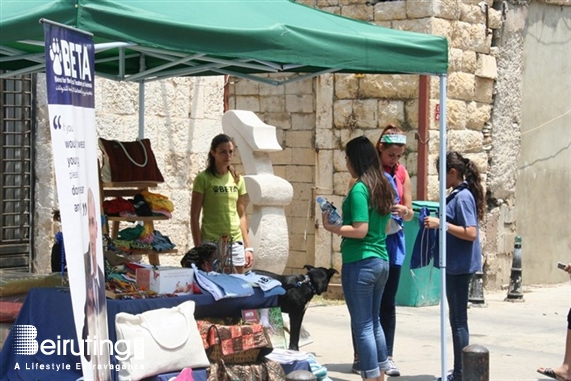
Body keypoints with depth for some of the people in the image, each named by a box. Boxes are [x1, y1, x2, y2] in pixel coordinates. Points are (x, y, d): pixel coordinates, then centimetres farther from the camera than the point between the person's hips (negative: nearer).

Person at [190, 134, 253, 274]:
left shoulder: (238, 180, 10)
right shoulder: (203, 179, -3)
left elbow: (241, 215, 13)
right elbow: (194, 217, -4)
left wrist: (248, 247, 8)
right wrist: (198, 248, -8)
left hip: (235, 242, 4)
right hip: (210, 242, -4)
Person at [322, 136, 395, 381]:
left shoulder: (359, 189, -15)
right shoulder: (383, 187, 10)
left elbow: (360, 230, -20)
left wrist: (331, 227, -9)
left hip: (360, 263, -9)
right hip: (381, 261, 9)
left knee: (362, 325, -1)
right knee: (374, 321, 19)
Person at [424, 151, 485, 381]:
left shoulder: (463, 197, -16)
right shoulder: (456, 195, 12)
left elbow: (471, 233, -23)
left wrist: (442, 224, -23)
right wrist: (439, 224, 9)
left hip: (460, 266, -10)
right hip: (454, 265, 10)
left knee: (458, 319, -5)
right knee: (456, 318, 14)